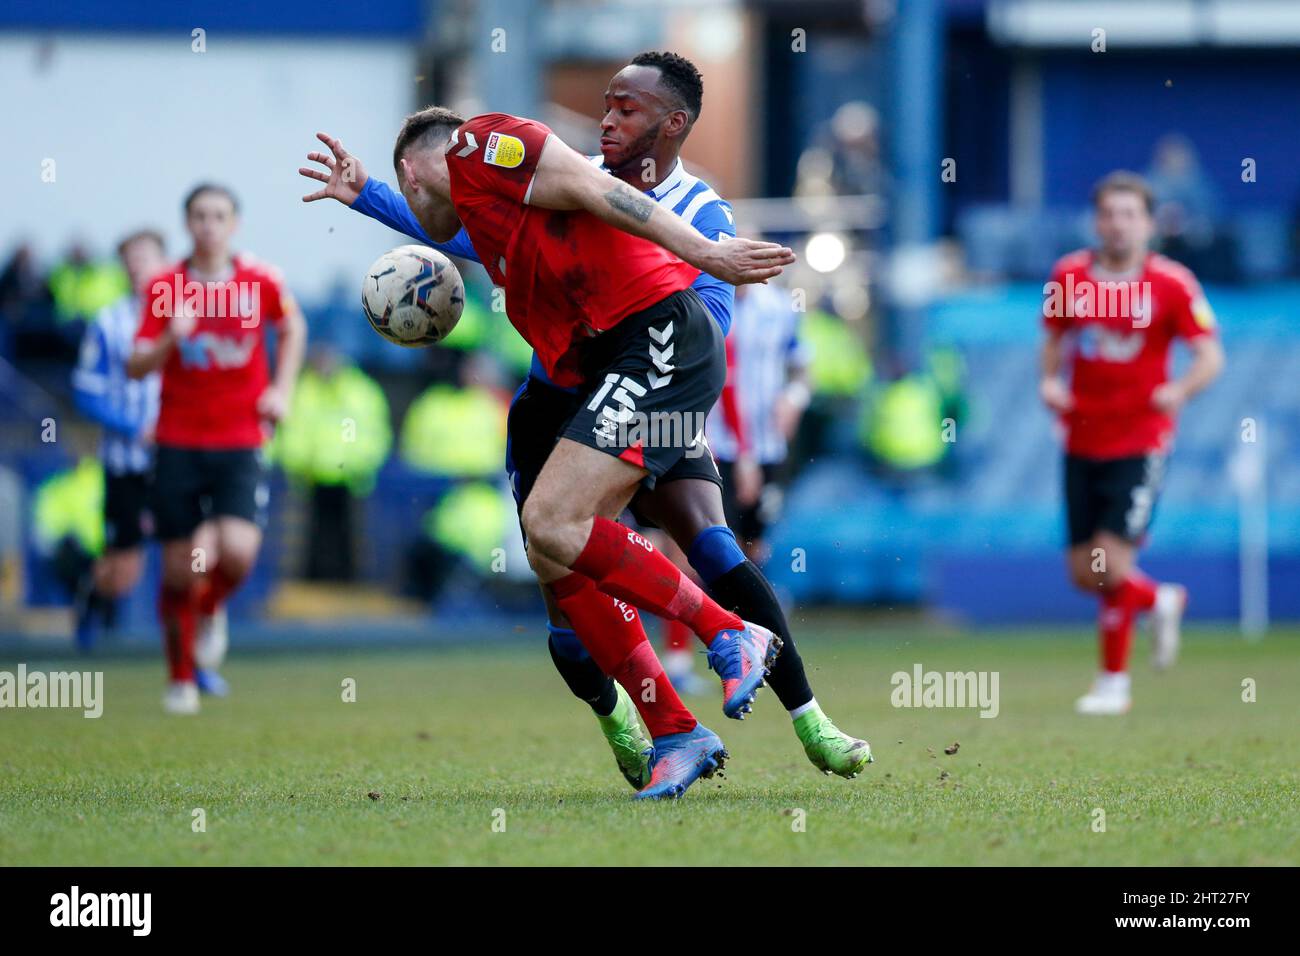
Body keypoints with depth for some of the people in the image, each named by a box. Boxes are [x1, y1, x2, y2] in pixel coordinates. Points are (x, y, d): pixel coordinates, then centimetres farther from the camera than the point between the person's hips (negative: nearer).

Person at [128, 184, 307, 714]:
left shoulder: (260, 282, -2)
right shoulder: (165, 287, -3)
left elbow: (293, 329, 19)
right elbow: (136, 367, -8)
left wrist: (281, 389, 7)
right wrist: (171, 338, -27)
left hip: (241, 443, 0)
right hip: (178, 445, 0)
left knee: (237, 552, -20)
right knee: (178, 569, 2)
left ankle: (213, 607, 15)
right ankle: (181, 679, 20)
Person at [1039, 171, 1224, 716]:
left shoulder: (1171, 284, -9)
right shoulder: (1069, 276, 1)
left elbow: (1210, 355, -8)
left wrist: (1180, 389, -27)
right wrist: (1049, 380, -3)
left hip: (1140, 442, -4)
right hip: (1082, 441, 4)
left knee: (1112, 564, -14)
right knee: (1083, 574, 6)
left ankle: (1113, 681, 8)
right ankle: (1160, 601, 37)